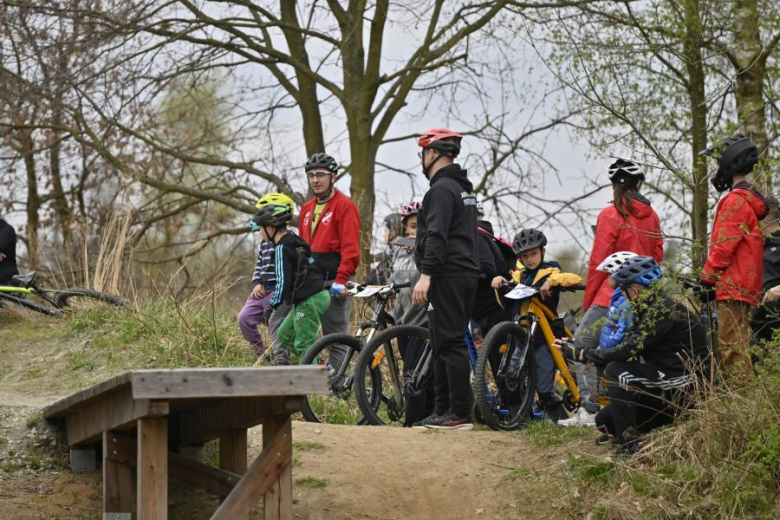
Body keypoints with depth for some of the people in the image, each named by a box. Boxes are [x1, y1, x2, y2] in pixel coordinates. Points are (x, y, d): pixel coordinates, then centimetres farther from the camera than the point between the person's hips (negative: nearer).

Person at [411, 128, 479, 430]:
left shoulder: (442, 188, -12)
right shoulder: (464, 188, 21)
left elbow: (437, 235, -22)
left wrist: (425, 275, -25)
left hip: (447, 277, -10)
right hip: (466, 273, 10)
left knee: (449, 343, -10)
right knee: (447, 343, 13)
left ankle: (460, 414, -12)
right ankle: (442, 410, 17)